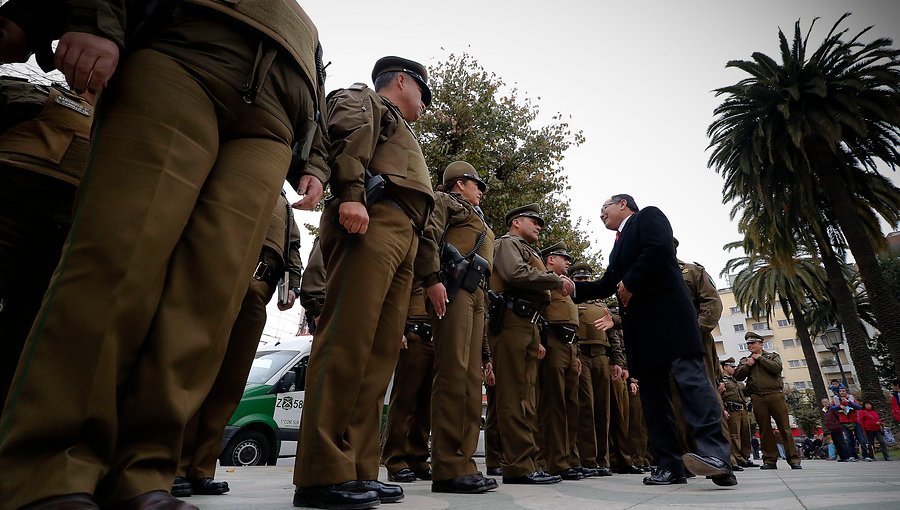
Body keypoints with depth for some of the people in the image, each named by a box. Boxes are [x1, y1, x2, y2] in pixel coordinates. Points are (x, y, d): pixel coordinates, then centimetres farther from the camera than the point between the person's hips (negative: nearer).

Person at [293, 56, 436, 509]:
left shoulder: (399, 134, 41)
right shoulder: (361, 98, 19)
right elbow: (348, 135, -6)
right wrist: (351, 193, -24)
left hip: (402, 236, 9)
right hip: (370, 219, -9)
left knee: (380, 352, -1)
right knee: (347, 339, -17)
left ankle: (358, 470, 1)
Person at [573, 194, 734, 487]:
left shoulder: (648, 216, 7)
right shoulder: (619, 244, 30)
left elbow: (659, 249, -13)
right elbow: (606, 286, 26)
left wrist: (630, 282, -10)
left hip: (667, 313, -8)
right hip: (640, 326, 8)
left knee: (689, 376, -18)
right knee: (652, 390, 2)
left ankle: (714, 453, -24)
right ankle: (671, 465, 3)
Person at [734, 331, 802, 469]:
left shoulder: (773, 356, 14)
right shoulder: (745, 360, 19)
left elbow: (776, 368, -7)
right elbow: (738, 376, 7)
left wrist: (760, 358, -2)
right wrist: (747, 365, -5)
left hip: (775, 395, -2)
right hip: (757, 398, 2)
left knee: (784, 427, -4)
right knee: (764, 429, 2)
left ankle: (794, 459, 1)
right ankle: (770, 460, 6)